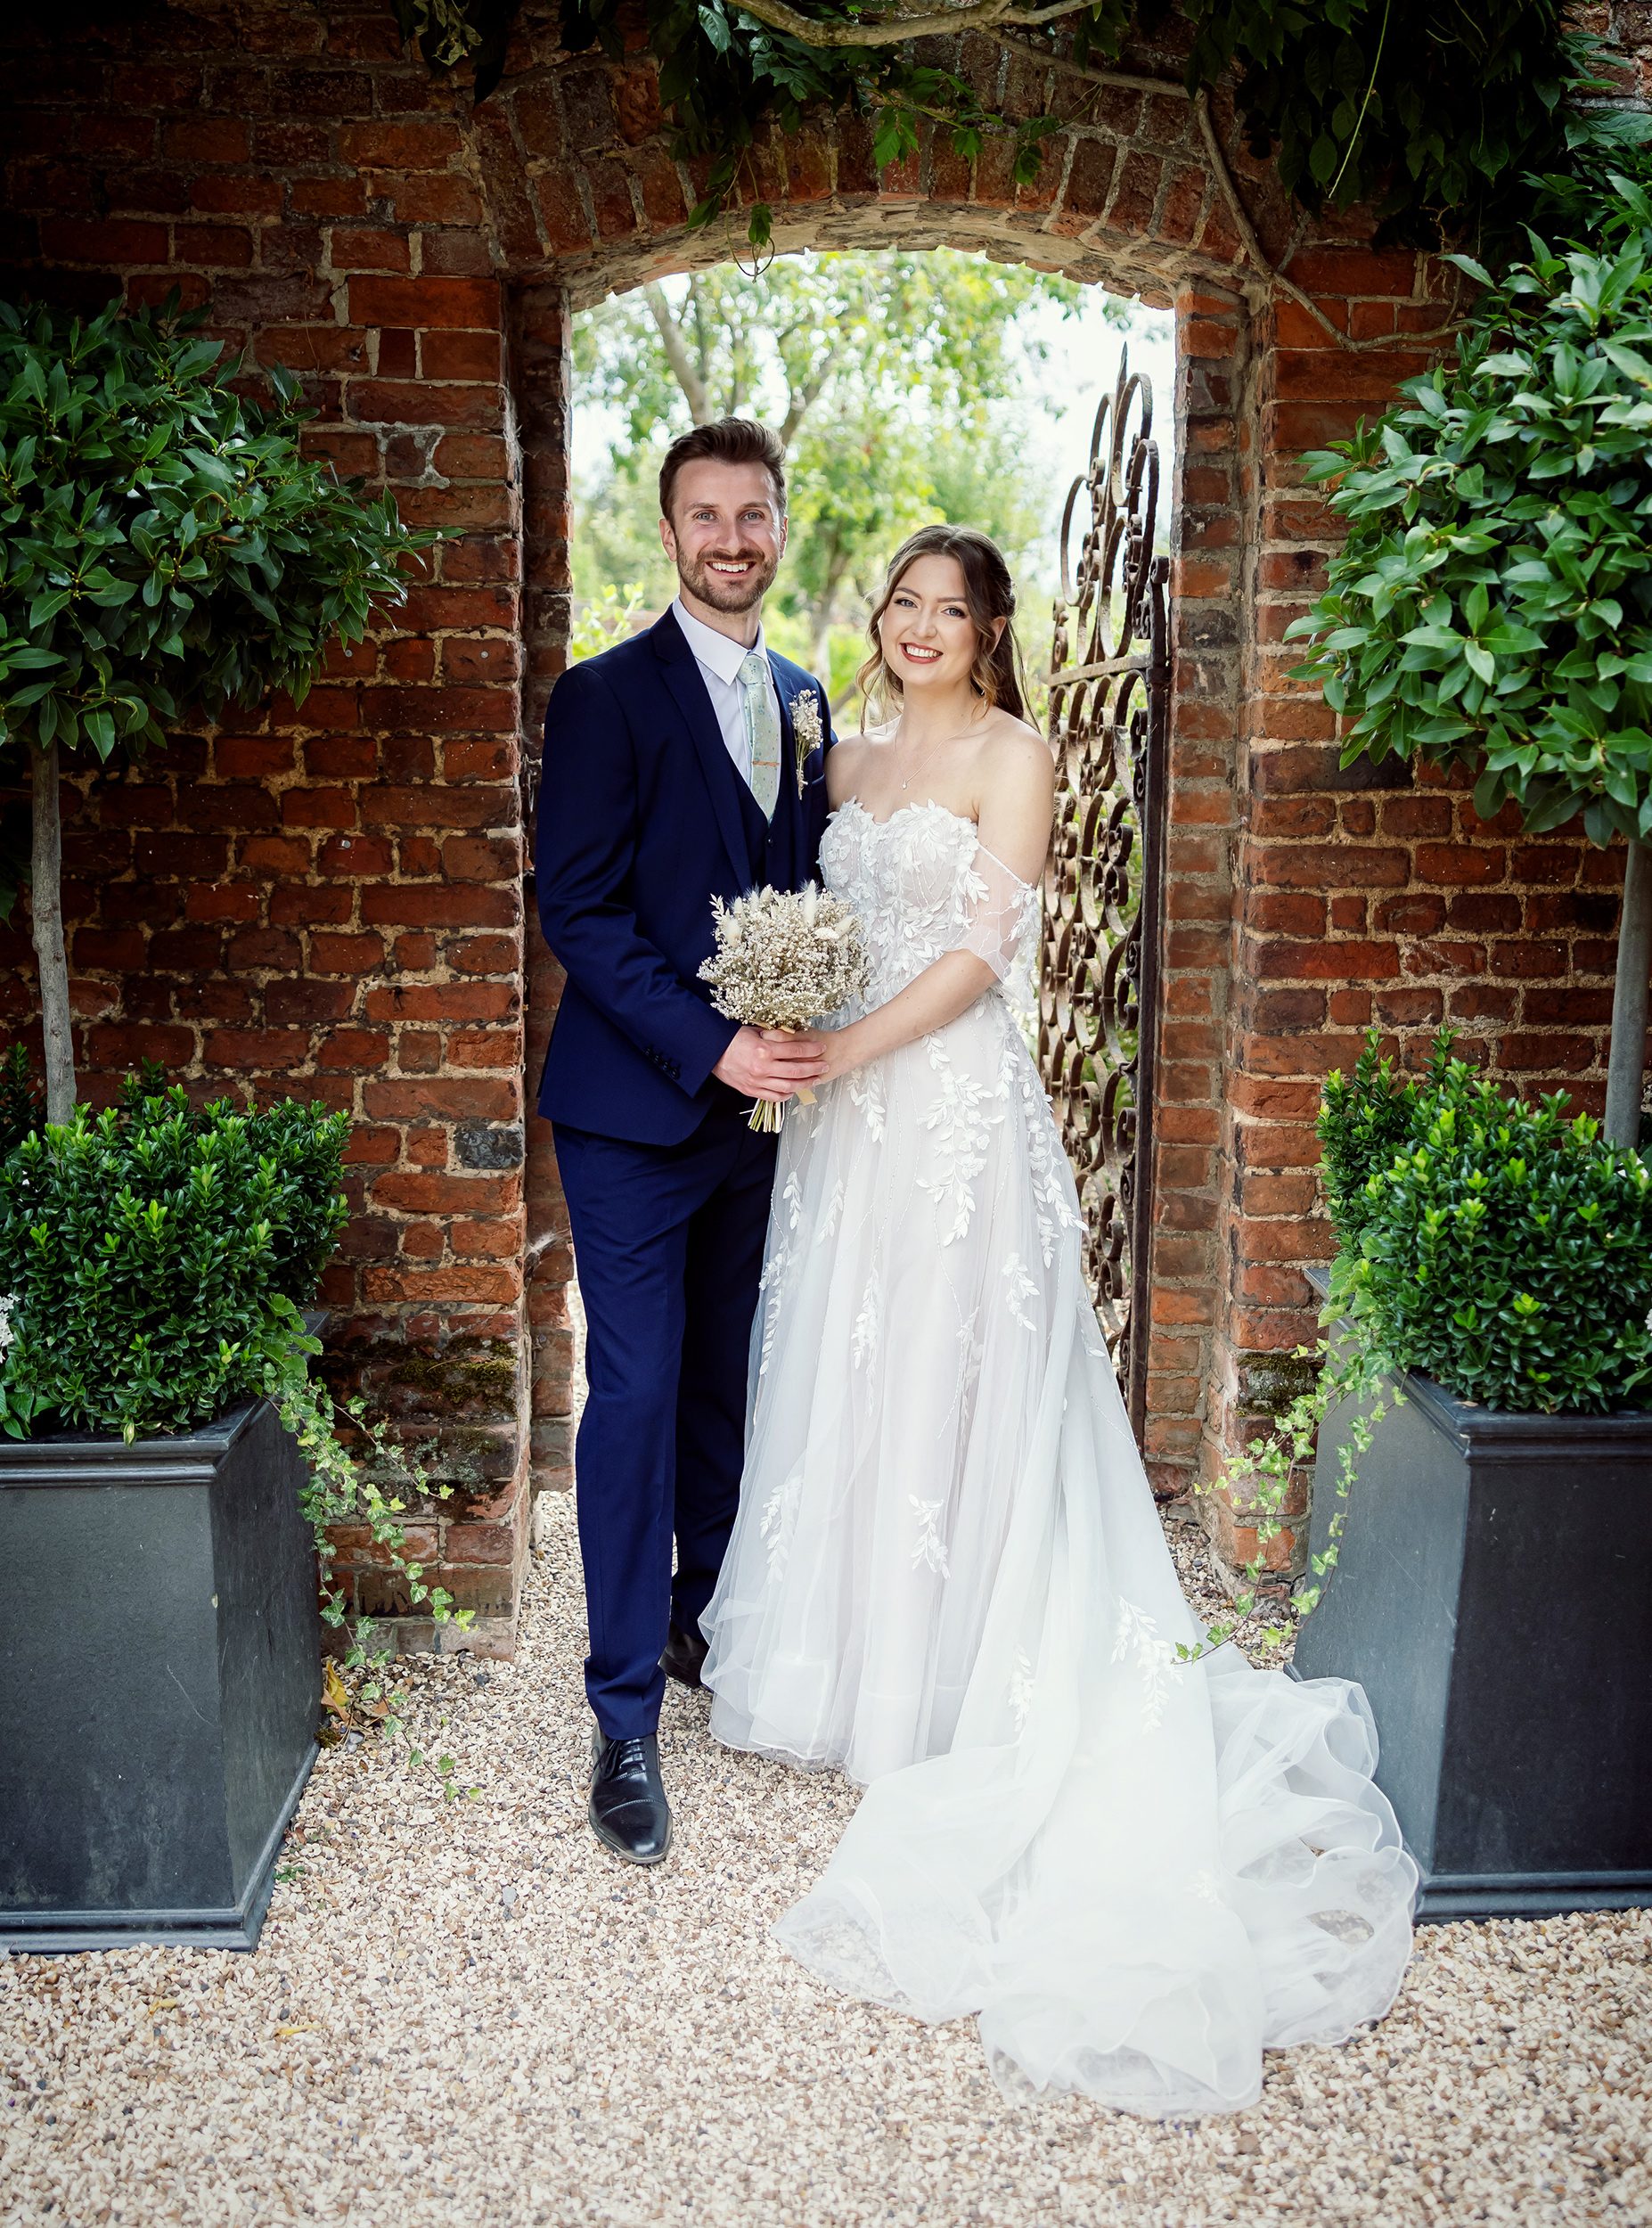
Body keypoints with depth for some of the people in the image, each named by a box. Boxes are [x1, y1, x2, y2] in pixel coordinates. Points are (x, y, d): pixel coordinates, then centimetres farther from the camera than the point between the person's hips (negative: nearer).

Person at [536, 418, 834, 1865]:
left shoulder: (806, 699, 12)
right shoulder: (608, 696, -6)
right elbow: (577, 907, -12)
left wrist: (797, 1041, 0)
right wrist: (710, 1048, -19)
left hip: (760, 1104, 6)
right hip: (636, 1107, -5)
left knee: (729, 1382, 14)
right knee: (635, 1395, -3)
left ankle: (698, 1616, 33)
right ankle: (626, 1718, 8)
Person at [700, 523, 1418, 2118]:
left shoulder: (1011, 755, -4)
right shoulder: (851, 759, 16)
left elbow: (985, 950, -11)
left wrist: (847, 1049, -14)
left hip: (956, 1105, -6)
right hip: (845, 1106, 7)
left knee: (943, 1384, 0)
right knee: (837, 1376, 12)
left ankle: (943, 1690, 14)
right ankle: (844, 1661, 28)